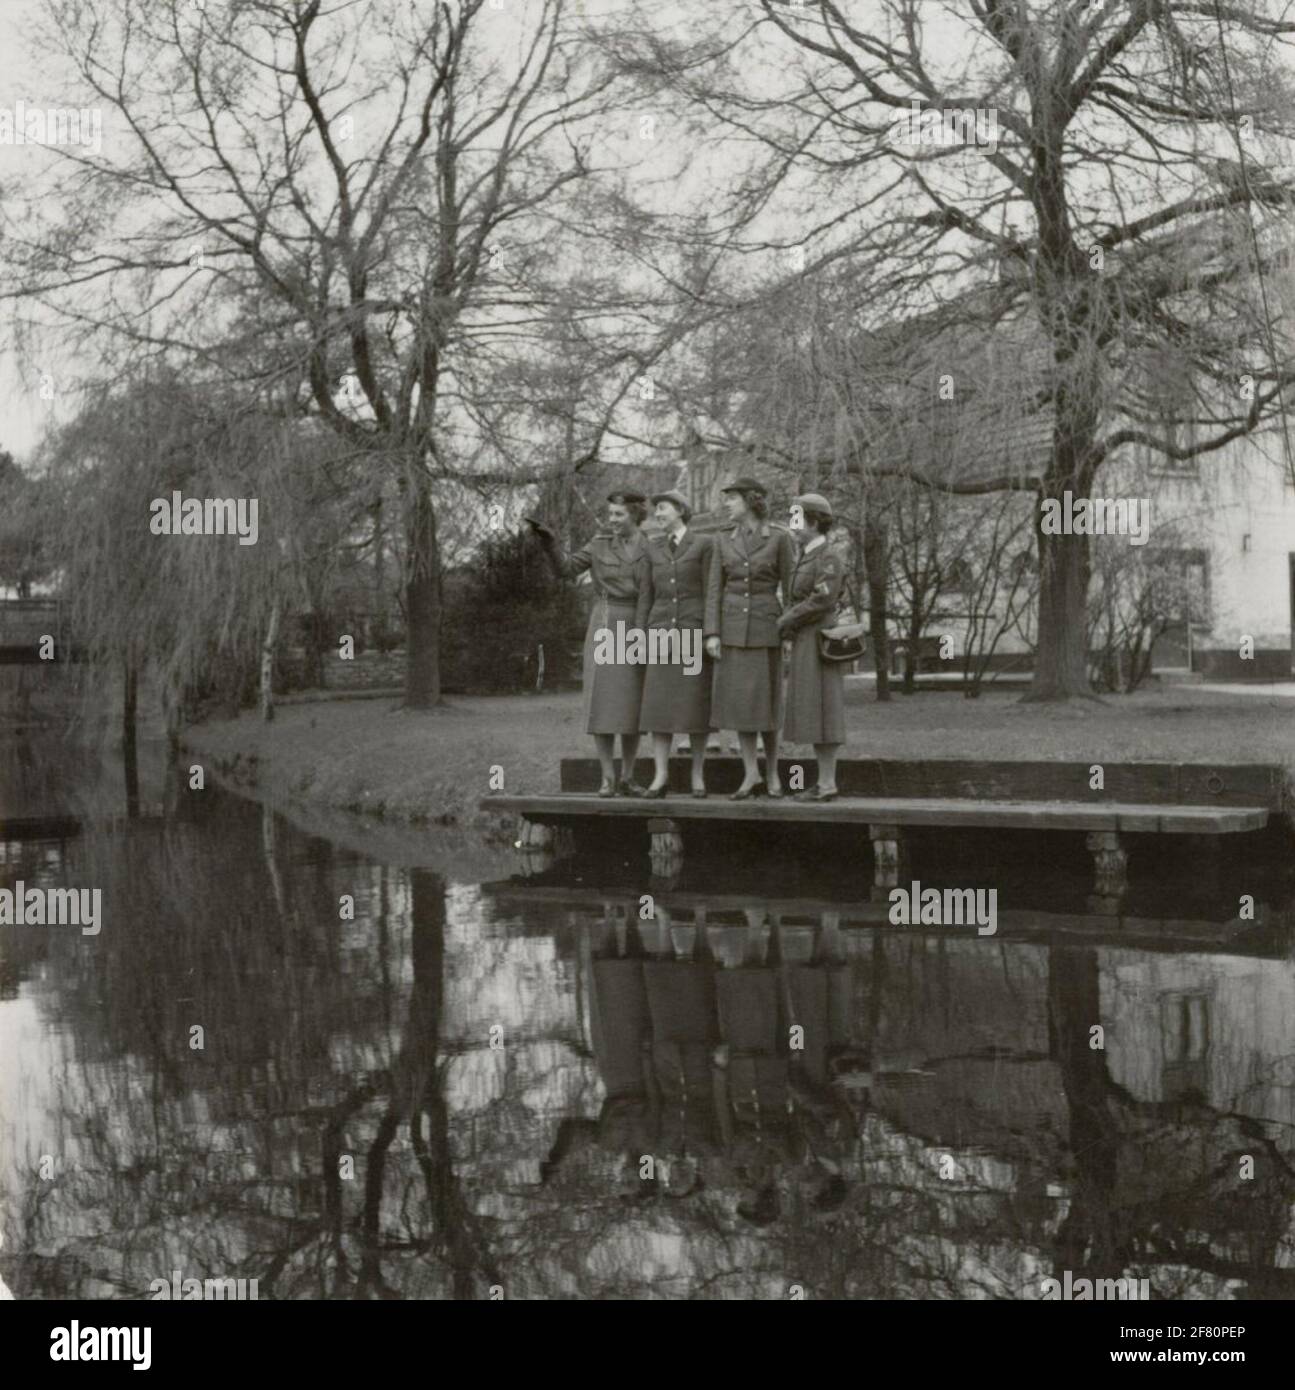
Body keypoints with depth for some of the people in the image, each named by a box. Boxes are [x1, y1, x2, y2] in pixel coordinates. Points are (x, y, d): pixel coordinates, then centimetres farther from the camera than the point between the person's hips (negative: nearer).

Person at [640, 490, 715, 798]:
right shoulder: (653, 547, 13)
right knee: (659, 703, -5)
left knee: (696, 704, -3)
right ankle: (661, 774, -2)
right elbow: (650, 594, 15)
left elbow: (710, 593, -2)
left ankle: (697, 774, 5)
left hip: (695, 631, -3)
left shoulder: (704, 544, 1)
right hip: (663, 633, 3)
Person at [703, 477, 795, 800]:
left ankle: (771, 773, 15)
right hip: (732, 627, 3)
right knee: (738, 700, -1)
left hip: (765, 627, -3)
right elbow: (715, 589, 4)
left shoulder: (778, 538, -2)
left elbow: (790, 587, -1)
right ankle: (751, 775, 4)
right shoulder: (724, 540, 7)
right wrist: (712, 633, -5)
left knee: (765, 701, 0)